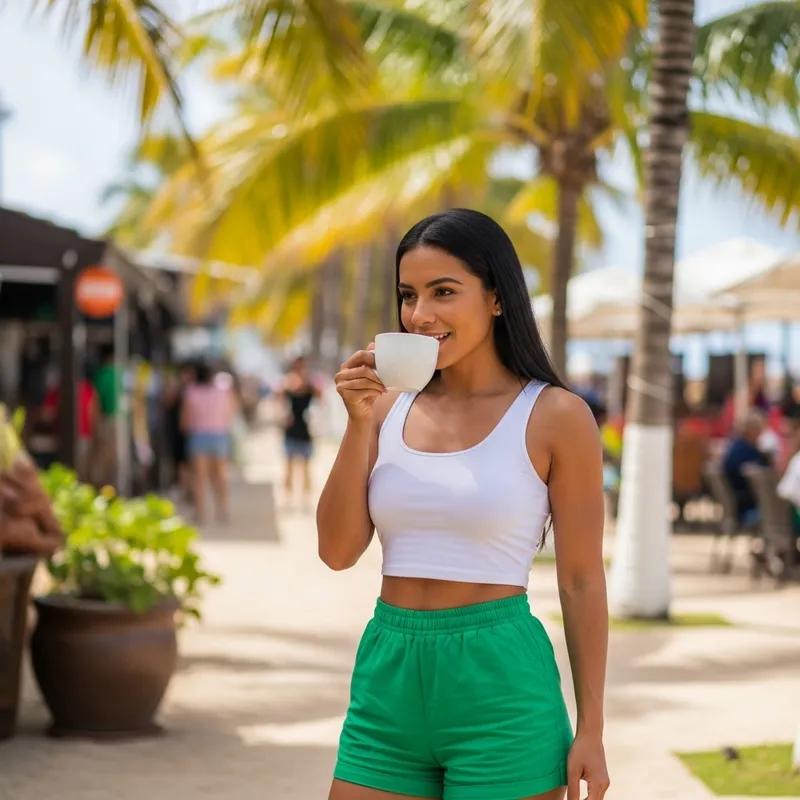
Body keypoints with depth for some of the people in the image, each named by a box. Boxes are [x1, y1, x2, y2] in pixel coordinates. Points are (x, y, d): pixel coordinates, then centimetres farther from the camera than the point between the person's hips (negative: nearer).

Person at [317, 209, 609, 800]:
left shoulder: (555, 418, -5)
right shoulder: (390, 408, 7)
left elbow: (581, 581, -3)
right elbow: (338, 550, 2)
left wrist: (591, 731, -4)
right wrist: (360, 424, -7)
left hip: (499, 684, -4)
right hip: (388, 679, 4)